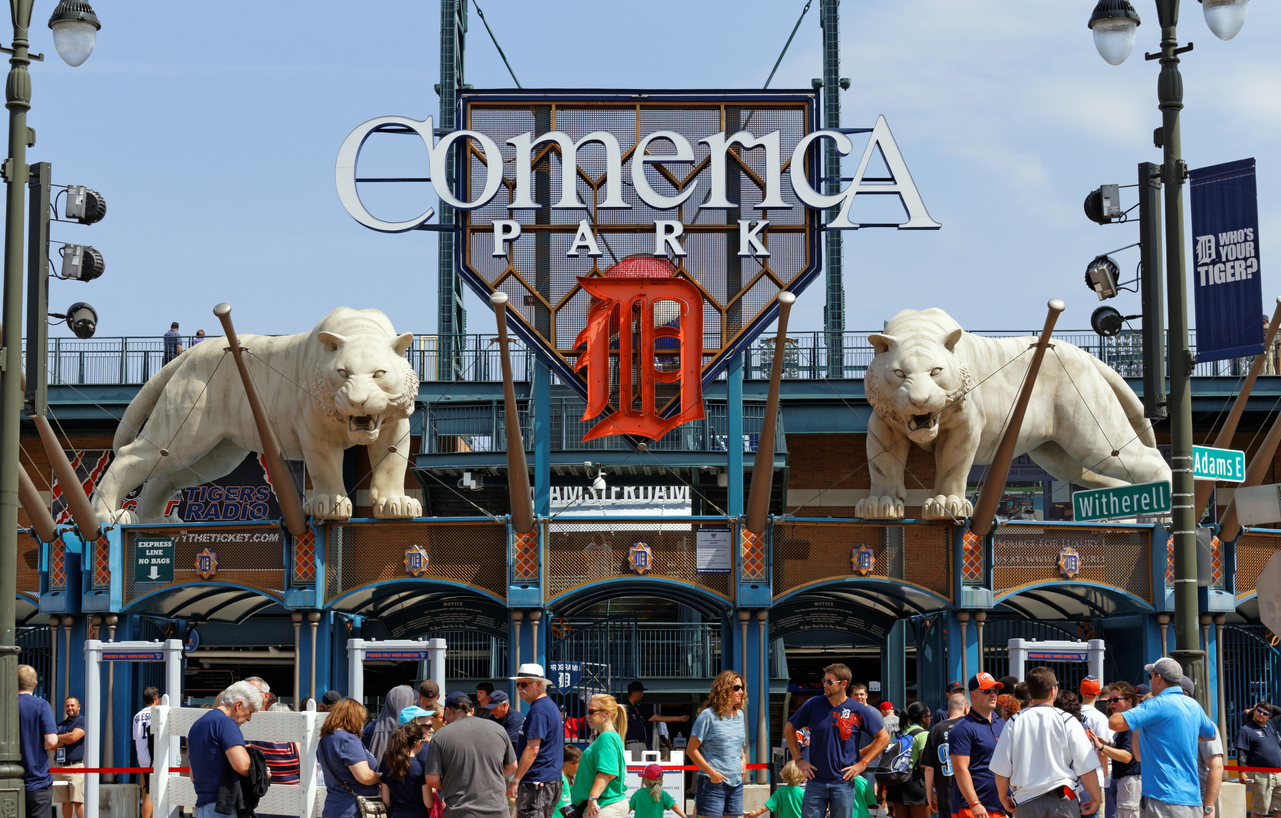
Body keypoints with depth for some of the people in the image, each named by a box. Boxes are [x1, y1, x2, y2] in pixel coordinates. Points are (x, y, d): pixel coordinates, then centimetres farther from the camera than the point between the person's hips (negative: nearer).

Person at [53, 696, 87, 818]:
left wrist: (57, 738, 3)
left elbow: (73, 736, -15)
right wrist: (64, 741, -6)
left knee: (78, 801, -13)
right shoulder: (60, 725, 21)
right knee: (65, 802, 6)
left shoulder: (82, 721, 1)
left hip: (77, 767, -6)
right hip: (59, 767, 6)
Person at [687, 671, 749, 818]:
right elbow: (691, 749, -8)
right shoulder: (708, 716, -7)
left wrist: (743, 759, 6)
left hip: (736, 783, 6)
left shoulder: (740, 715, 13)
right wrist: (711, 772, -14)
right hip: (712, 783, -6)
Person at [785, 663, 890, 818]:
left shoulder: (859, 711, -2)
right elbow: (789, 729, 14)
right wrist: (798, 760, 5)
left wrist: (862, 764, -2)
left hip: (844, 783, -1)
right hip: (815, 781, 1)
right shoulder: (813, 705, 1)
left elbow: (883, 737, 5)